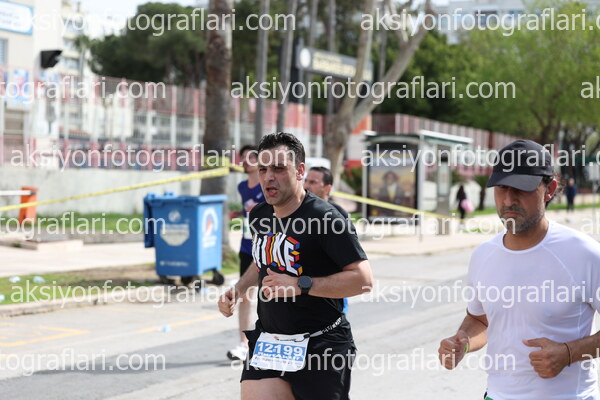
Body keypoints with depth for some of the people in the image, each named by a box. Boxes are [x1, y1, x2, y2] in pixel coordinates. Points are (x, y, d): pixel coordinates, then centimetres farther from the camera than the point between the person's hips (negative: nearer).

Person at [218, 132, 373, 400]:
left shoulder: (324, 218, -15)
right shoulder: (259, 216, 8)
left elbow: (363, 279, -20)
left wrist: (301, 285, -24)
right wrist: (237, 291, 11)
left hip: (321, 346, -5)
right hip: (268, 341, 6)